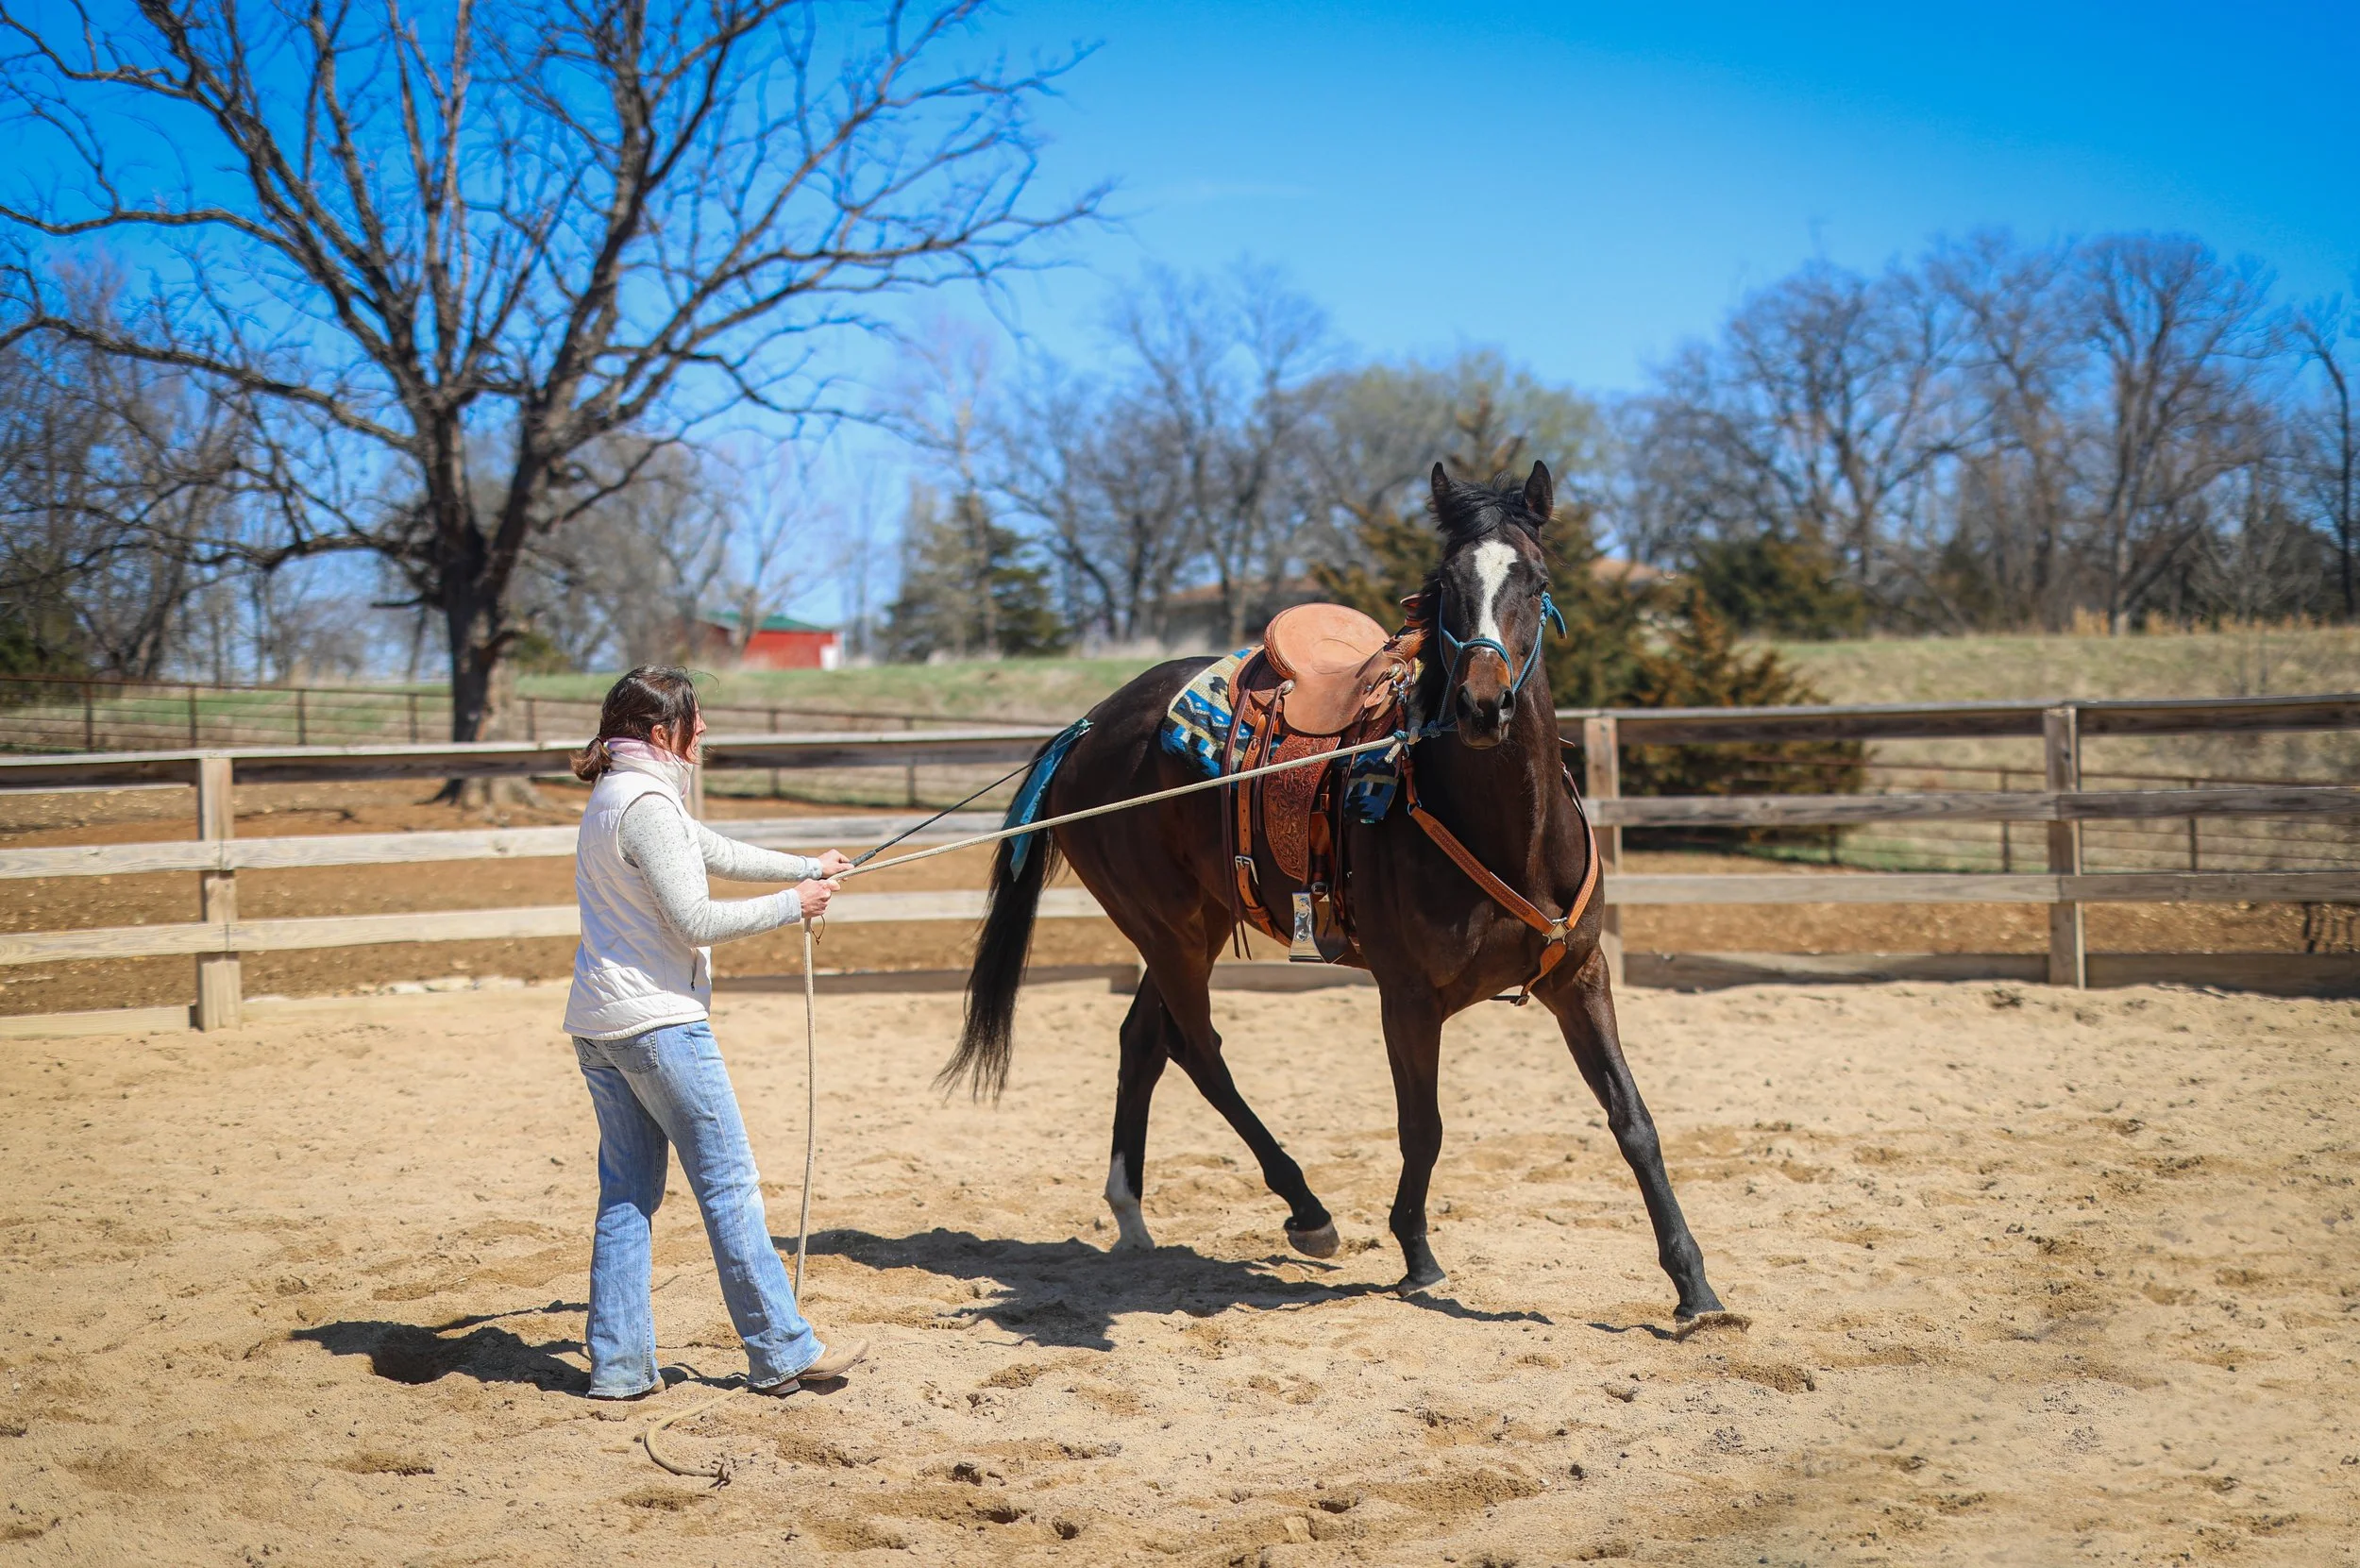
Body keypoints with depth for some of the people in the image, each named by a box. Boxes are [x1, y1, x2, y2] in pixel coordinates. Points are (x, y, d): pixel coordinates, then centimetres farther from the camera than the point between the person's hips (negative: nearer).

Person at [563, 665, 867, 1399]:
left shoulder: (616, 796, 15)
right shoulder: (648, 803, -16)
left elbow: (716, 851, 26)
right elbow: (696, 922, -18)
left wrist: (809, 867, 32)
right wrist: (791, 905, -6)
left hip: (597, 1026, 10)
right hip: (659, 1021, -10)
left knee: (627, 1192, 11)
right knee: (729, 1185, -1)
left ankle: (618, 1364, 11)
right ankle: (781, 1351, 5)